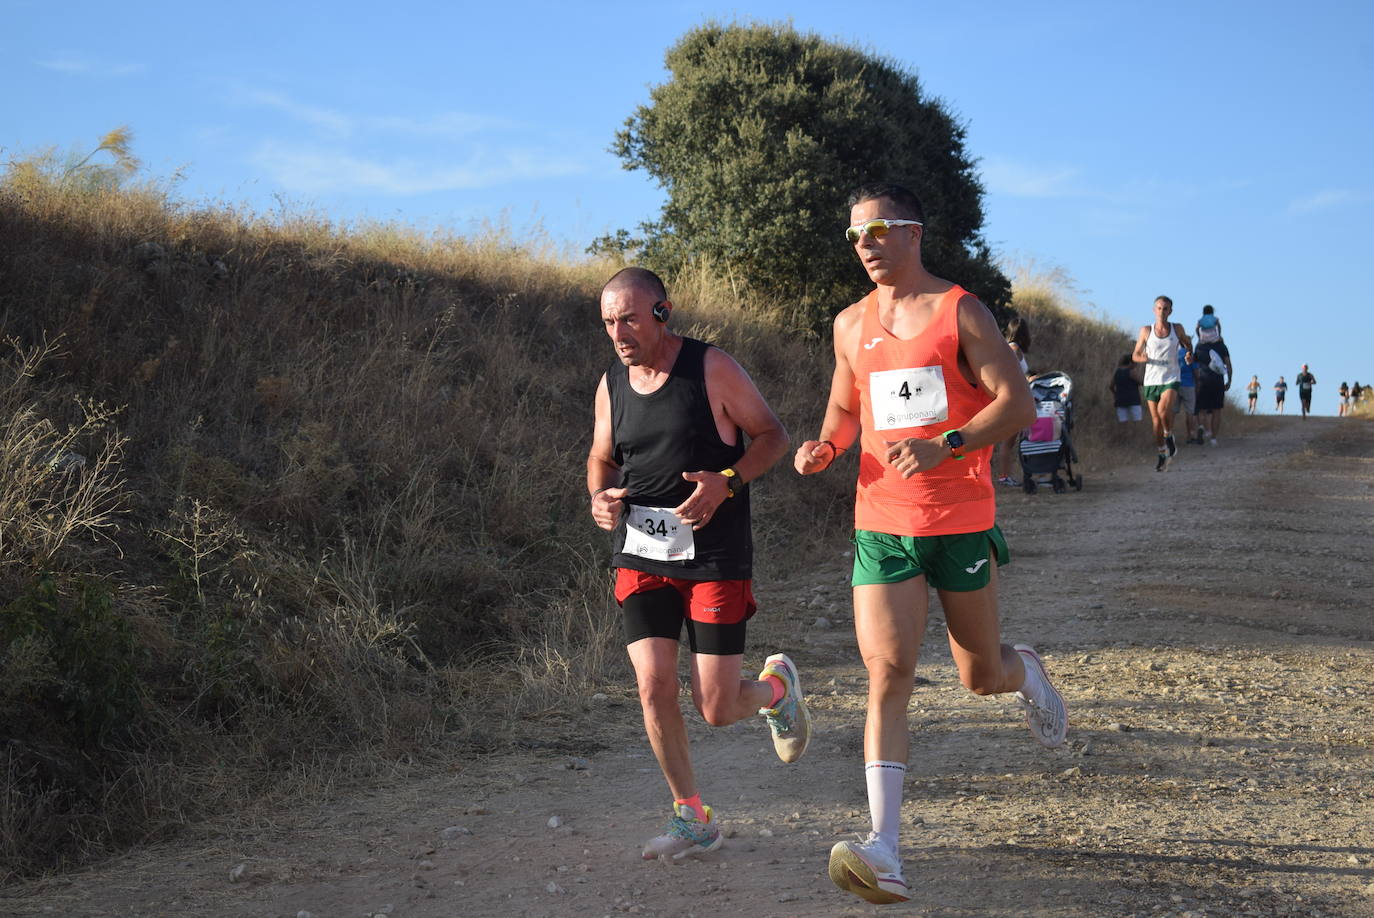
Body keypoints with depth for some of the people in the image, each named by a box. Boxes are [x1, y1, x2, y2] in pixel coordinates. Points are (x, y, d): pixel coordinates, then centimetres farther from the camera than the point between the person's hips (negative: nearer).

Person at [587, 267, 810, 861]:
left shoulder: (712, 368, -7)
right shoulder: (611, 386, 6)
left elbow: (773, 435, -2)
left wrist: (726, 482, -19)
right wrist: (600, 497, -2)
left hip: (715, 559, -4)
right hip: (640, 556, 4)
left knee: (716, 711, -3)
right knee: (654, 687, -8)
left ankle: (776, 687, 33)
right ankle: (692, 819, 10)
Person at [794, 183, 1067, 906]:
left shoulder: (959, 311, -4)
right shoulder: (851, 325, 10)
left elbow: (1019, 404, -11)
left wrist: (945, 444, -25)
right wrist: (825, 447, 2)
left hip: (961, 522, -3)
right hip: (881, 525, 3)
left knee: (981, 677, 9)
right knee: (887, 677, -12)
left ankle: (1024, 671, 49)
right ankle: (884, 852, -17)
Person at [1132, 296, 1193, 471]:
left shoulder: (1177, 329, 3)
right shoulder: (1146, 331, 2)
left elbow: (1187, 344, 21)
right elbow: (1135, 355, 7)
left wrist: (1189, 353, -2)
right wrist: (1143, 358, -16)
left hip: (1171, 379, -1)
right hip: (1151, 380, 1)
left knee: (1164, 409, -27)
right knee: (1156, 421, 4)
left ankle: (1169, 437, 0)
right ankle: (1162, 454, 19)